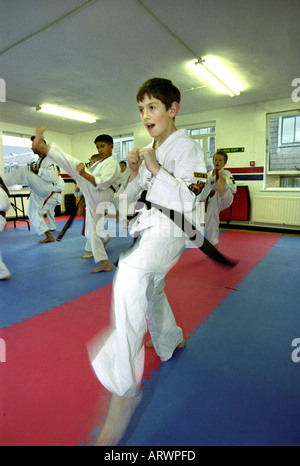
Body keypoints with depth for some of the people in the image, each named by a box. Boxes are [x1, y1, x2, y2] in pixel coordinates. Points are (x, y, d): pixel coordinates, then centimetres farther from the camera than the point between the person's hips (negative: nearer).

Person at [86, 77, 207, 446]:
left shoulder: (186, 147, -7)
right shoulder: (148, 152, 14)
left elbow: (188, 201, -17)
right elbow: (133, 197, 16)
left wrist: (155, 169, -21)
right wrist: (134, 173, -2)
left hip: (170, 229, -9)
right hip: (147, 226, 9)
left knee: (131, 274, -33)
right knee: (150, 289, 21)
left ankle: (124, 389, -21)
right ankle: (170, 341, 51)